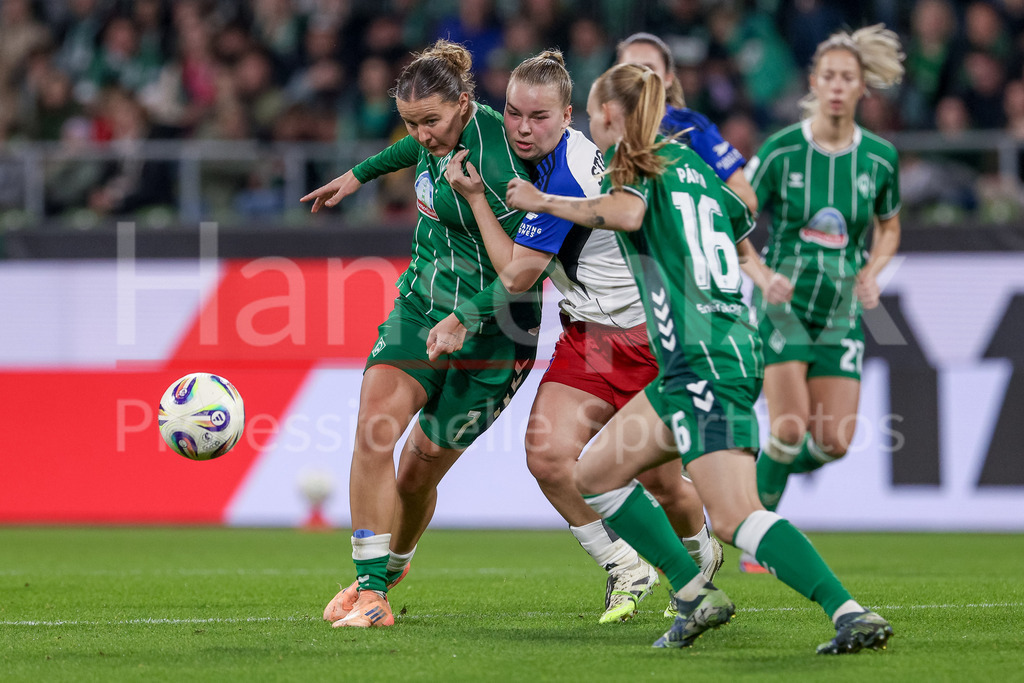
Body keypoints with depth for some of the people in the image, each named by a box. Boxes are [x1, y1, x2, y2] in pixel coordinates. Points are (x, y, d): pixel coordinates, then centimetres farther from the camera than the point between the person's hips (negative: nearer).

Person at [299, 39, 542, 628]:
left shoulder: (491, 166, -25)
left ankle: (394, 566, 31)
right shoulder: (445, 132, 0)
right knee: (375, 428, -15)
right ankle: (371, 589, -11)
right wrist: (360, 175, 33)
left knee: (417, 474, 0)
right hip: (422, 304, 7)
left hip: (489, 329, -7)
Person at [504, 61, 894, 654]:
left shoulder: (636, 161, -2)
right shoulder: (690, 161, 21)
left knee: (736, 518, -18)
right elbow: (747, 222, 30)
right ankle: (695, 595, 10)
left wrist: (544, 203, -12)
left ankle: (853, 615, -27)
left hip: (705, 361, -9)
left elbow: (626, 211, -24)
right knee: (597, 475, 16)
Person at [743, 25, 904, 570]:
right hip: (782, 303, -3)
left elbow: (888, 227, 16)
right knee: (790, 428, -18)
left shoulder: (880, 158, -1)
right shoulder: (781, 150, -10)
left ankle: (763, 475, 29)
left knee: (834, 442, -4)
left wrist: (871, 273, -2)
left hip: (841, 311, 3)